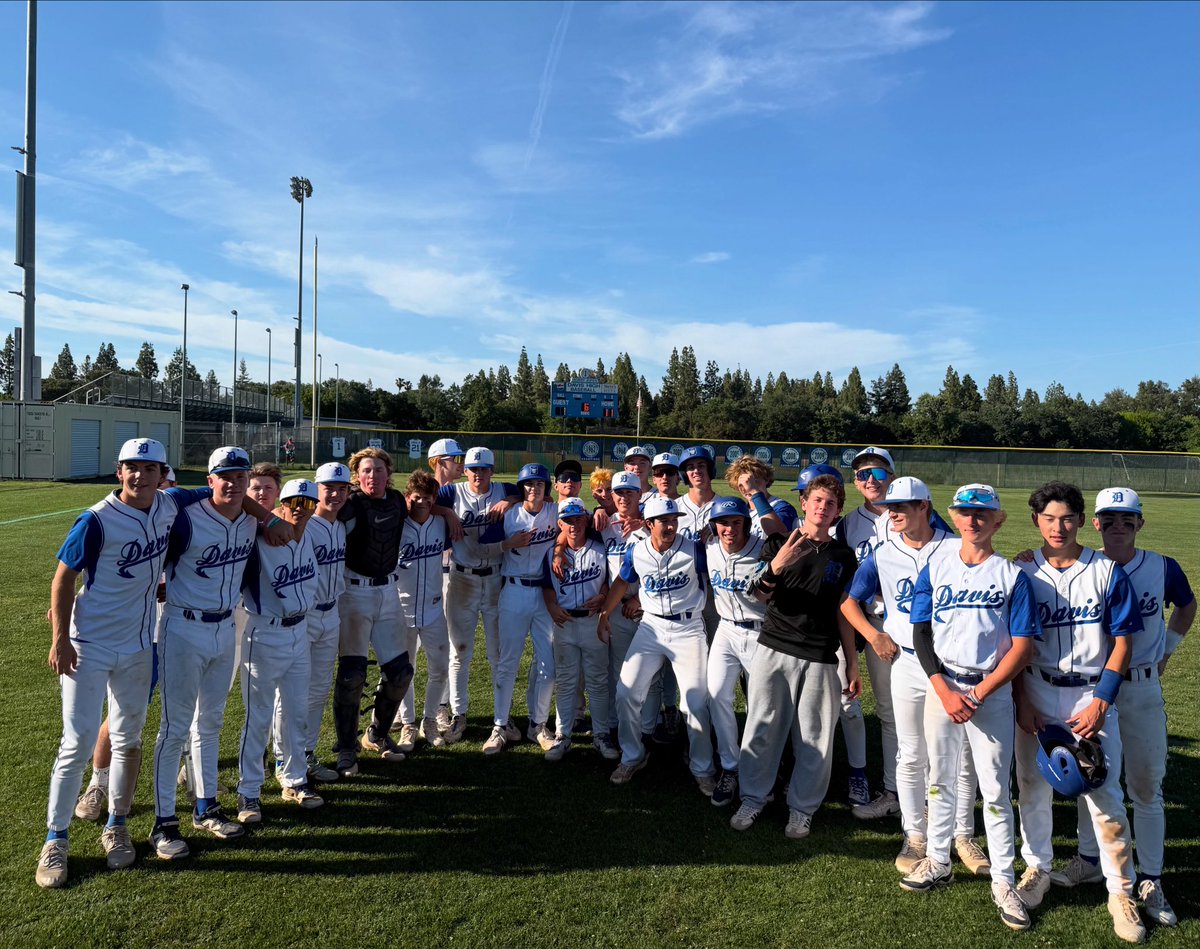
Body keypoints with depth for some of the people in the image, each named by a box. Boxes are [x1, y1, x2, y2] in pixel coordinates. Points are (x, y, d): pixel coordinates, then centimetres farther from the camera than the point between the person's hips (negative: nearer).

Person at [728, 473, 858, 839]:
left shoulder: (843, 555, 8)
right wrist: (775, 567, -26)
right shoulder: (778, 543, 4)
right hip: (774, 647, -1)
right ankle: (753, 799, 22)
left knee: (815, 738, 4)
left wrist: (852, 663, 9)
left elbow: (843, 611, 12)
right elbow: (761, 593, -4)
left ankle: (802, 808, 21)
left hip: (820, 657, 1)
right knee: (762, 728, 5)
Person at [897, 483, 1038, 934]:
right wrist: (945, 691, -9)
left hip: (992, 694, -2)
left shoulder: (1012, 575, -3)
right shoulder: (935, 568, 4)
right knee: (941, 779, 14)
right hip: (940, 688, 2)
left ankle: (1003, 882, 17)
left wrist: (977, 695, -12)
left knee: (995, 789, 3)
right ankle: (937, 861, 30)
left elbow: (1023, 647, -7)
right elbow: (922, 634, 2)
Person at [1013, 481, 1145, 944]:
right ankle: (1037, 869, 29)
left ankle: (1121, 891, 16)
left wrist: (1100, 702, -9)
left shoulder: (1108, 572, -3)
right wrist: (1021, 702, -4)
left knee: (1105, 796, 0)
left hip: (1094, 696, -1)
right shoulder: (1024, 573, -1)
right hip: (1037, 694, 1)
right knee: (1033, 787, 10)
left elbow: (1122, 642, -1)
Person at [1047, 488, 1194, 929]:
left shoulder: (1162, 568, -5)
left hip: (1143, 689, 0)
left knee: (1146, 788, 7)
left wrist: (1165, 650, 9)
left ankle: (1150, 881, 19)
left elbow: (1187, 606, 15)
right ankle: (1089, 860, 29)